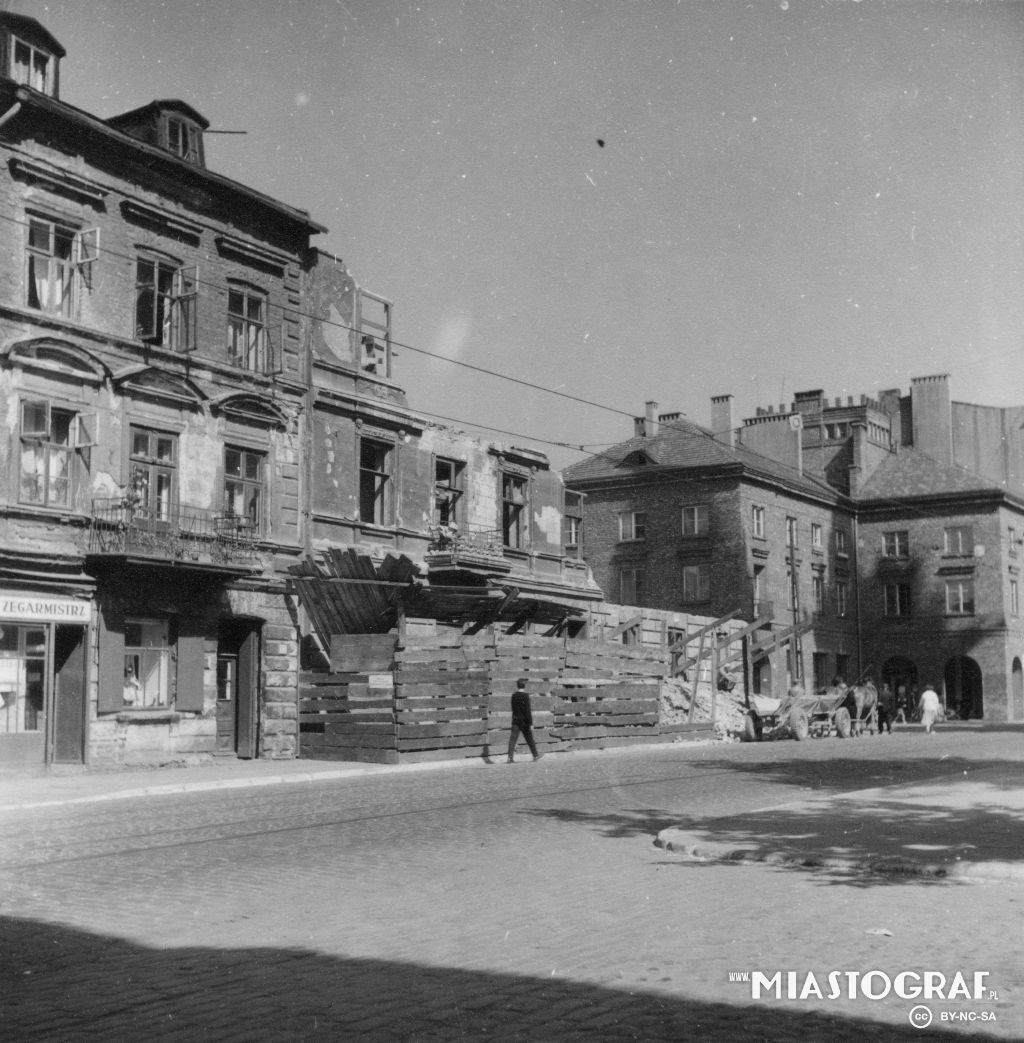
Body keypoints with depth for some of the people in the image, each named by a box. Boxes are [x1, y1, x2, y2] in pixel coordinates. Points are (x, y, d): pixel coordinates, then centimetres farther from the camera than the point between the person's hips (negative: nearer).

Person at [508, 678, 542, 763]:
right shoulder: (525, 695, -13)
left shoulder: (514, 695, 4)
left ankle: (510, 757, -14)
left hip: (515, 720, 4)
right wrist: (531, 723, -14)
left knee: (513, 738, -3)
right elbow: (528, 710, -16)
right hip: (524, 721, -4)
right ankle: (535, 755, 23)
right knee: (529, 739, 10)